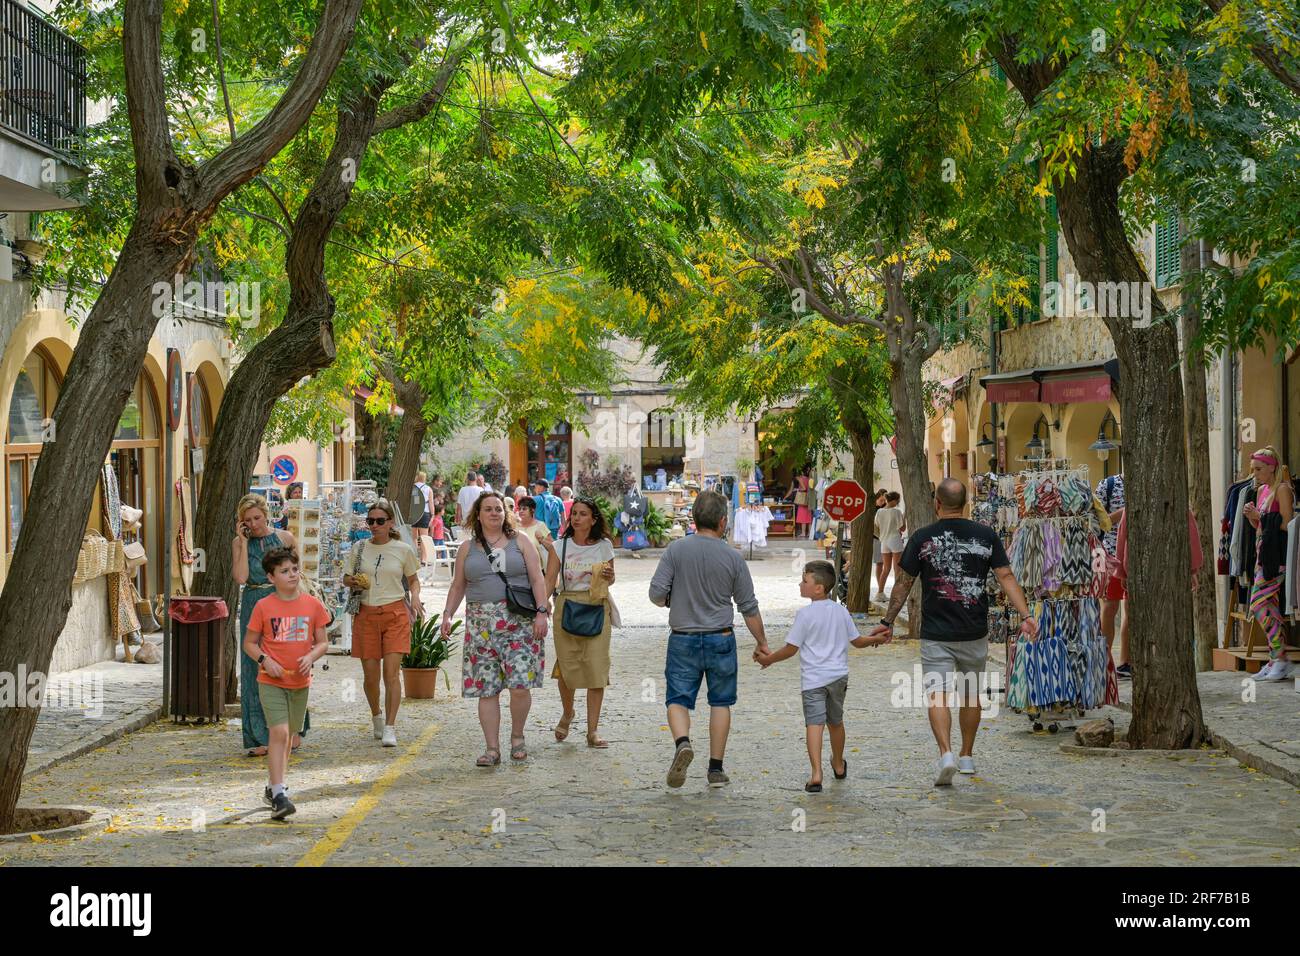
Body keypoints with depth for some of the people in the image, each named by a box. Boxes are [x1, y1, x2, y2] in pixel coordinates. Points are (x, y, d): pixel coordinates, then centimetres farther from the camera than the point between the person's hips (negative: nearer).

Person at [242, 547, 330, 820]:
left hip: (300, 682, 4)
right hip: (271, 681, -3)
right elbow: (249, 643, 2)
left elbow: (323, 642, 7)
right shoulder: (264, 607, -6)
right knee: (279, 732, -15)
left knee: (287, 735, 15)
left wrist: (311, 657, -13)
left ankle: (273, 786, 31)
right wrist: (264, 660, -15)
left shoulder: (313, 605, 1)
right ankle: (279, 793, -16)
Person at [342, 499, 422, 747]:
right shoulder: (359, 548, 6)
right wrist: (353, 582, -6)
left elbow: (413, 579, 13)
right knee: (370, 673, 5)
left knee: (391, 671, -11)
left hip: (395, 614, -2)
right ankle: (376, 716, 31)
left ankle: (389, 728, -10)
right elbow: (346, 578, 17)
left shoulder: (403, 550, 2)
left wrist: (415, 596, -7)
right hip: (366, 614, 2)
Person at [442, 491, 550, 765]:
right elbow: (457, 586, 17)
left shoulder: (520, 542, 8)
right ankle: (492, 749, 5)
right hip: (481, 625, 2)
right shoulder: (467, 549, 13)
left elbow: (537, 579, 3)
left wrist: (541, 612, -7)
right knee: (487, 689, -1)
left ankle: (517, 736, 10)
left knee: (520, 685, -13)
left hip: (519, 622, -2)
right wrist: (447, 614, 4)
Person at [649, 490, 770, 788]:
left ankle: (682, 742, -23)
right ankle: (716, 768, 13)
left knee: (678, 699, 6)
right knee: (720, 702, 12)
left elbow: (656, 593, -9)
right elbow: (749, 607, 1)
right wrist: (762, 642, 13)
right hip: (721, 639, 1)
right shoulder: (733, 557, -5)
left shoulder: (677, 549, -7)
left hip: (683, 638, 0)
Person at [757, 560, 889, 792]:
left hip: (813, 679, -5)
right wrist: (878, 639, 33)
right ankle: (839, 766, 40)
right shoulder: (841, 611, 5)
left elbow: (791, 649, -9)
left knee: (814, 723, -12)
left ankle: (816, 774, -25)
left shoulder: (805, 614, -11)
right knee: (836, 721, 22)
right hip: (839, 675, 6)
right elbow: (857, 641, 13)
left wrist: (768, 659, 7)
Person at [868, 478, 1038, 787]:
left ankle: (946, 753, -25)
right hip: (975, 634, 3)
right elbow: (1006, 577, -5)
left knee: (937, 695, -5)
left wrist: (887, 622, 8)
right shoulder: (986, 535, 0)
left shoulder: (922, 538, -5)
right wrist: (1025, 615, -5)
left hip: (936, 635, -3)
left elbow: (903, 583, -1)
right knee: (971, 694, 18)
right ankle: (967, 757, 27)